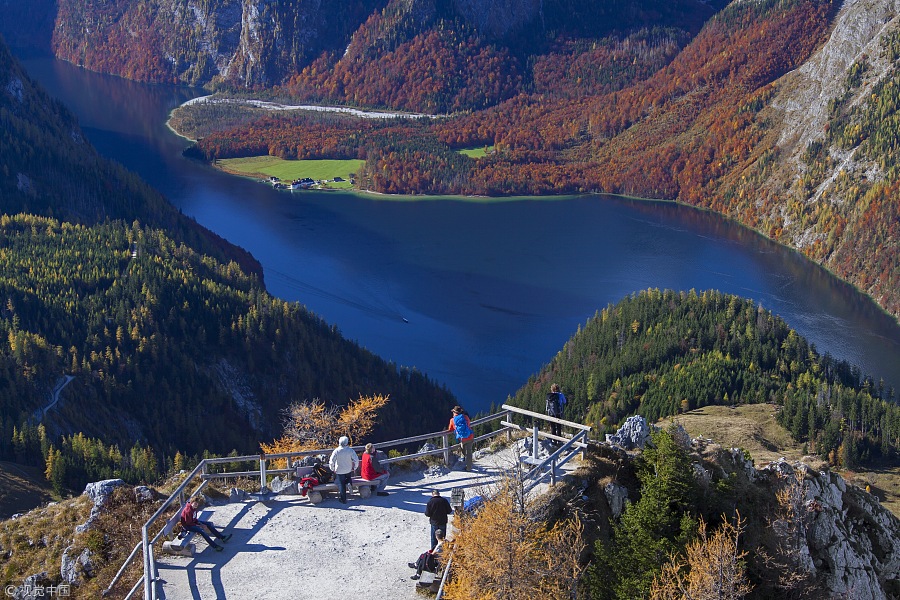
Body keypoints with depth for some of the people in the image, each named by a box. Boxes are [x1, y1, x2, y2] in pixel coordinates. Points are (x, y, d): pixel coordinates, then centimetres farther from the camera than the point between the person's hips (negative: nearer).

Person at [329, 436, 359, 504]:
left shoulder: (336, 451, -16)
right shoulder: (351, 450, -13)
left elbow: (331, 461, -16)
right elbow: (356, 460, -13)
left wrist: (333, 469, 1)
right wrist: (354, 468, 4)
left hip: (339, 471, -1)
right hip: (349, 470, 1)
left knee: (342, 485, 10)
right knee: (348, 477, 33)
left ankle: (343, 500, 15)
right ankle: (349, 483, -1)